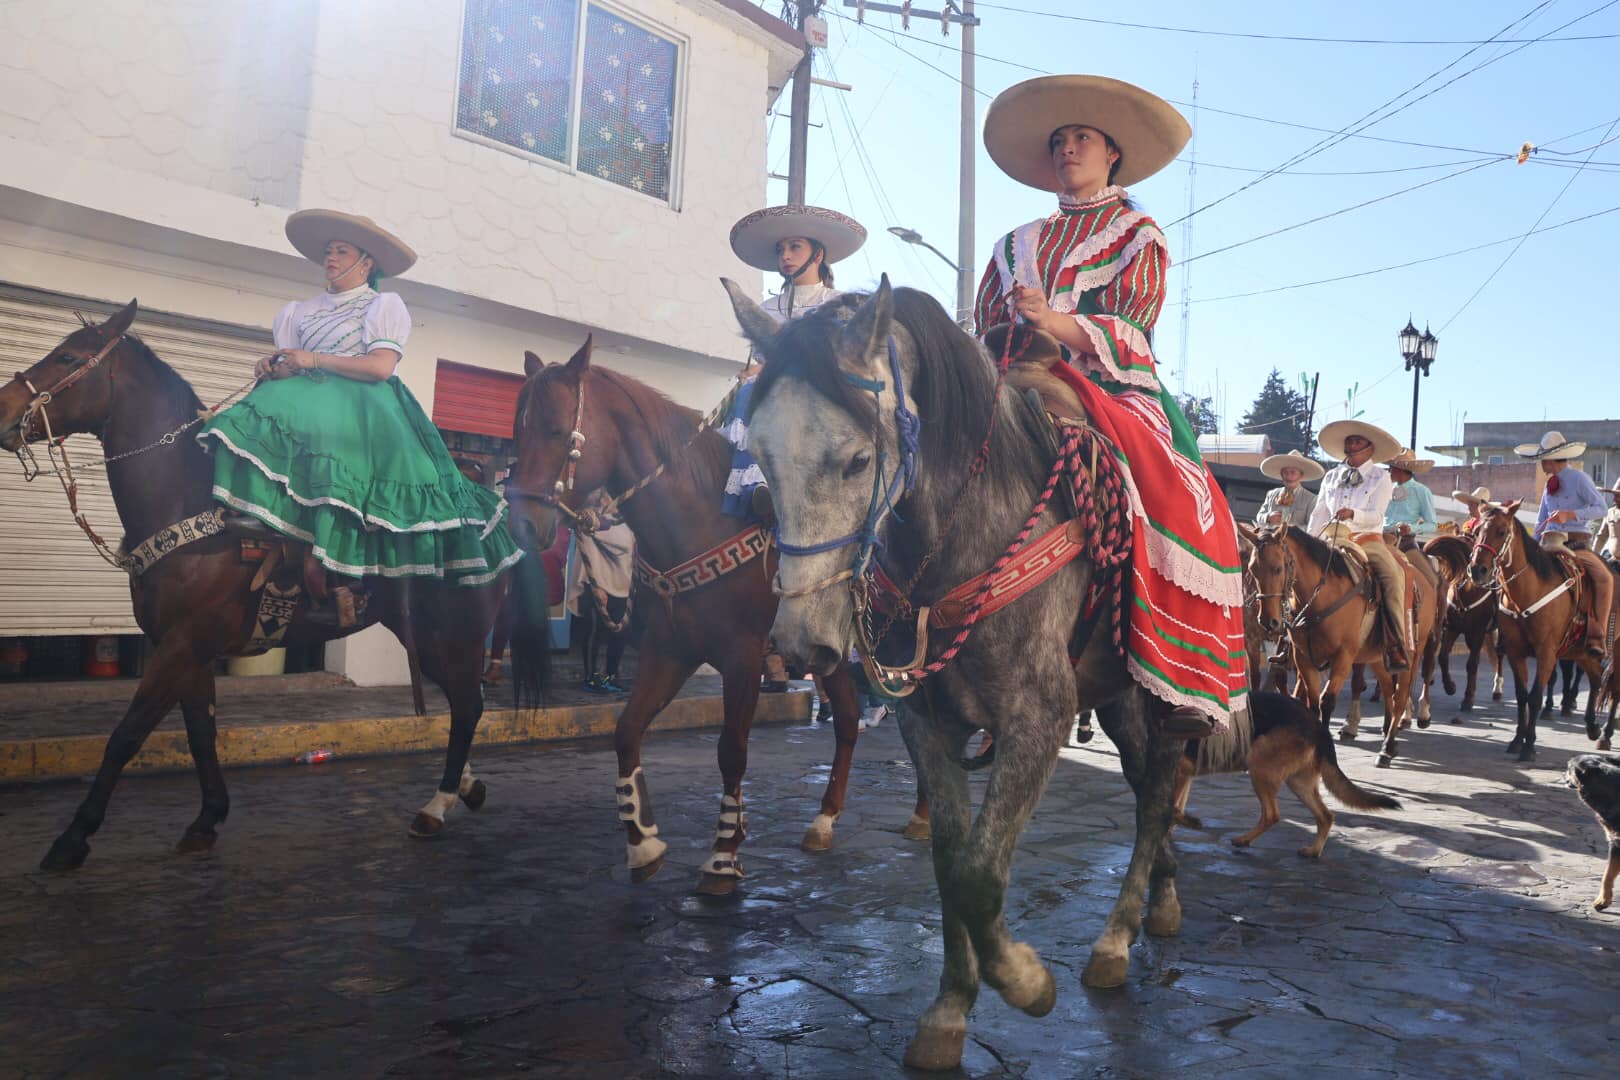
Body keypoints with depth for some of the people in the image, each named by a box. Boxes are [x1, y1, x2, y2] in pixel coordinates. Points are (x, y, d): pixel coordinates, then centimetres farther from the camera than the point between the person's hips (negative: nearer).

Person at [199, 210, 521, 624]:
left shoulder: (385, 304, 7)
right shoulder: (301, 311, 24)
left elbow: (381, 367, -8)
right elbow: (285, 365, 18)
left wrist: (313, 360, -11)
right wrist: (272, 368, -6)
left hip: (362, 404, -6)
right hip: (308, 399, 6)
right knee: (257, 432, -23)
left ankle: (328, 575, -35)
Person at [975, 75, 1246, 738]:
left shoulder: (1138, 235, 16)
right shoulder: (1018, 245, 27)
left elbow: (1130, 327, -1)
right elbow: (986, 331, 19)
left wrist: (1062, 324, -21)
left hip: (1114, 387, -3)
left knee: (1179, 504, -32)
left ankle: (1197, 682, -29)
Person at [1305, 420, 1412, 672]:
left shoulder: (1381, 477, 6)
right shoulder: (1331, 476, 17)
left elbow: (1376, 516, -6)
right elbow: (1319, 514, 15)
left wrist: (1353, 514, -27)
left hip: (1367, 538, -3)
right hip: (1332, 538, 3)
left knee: (1393, 575, -30)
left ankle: (1397, 646, -32)